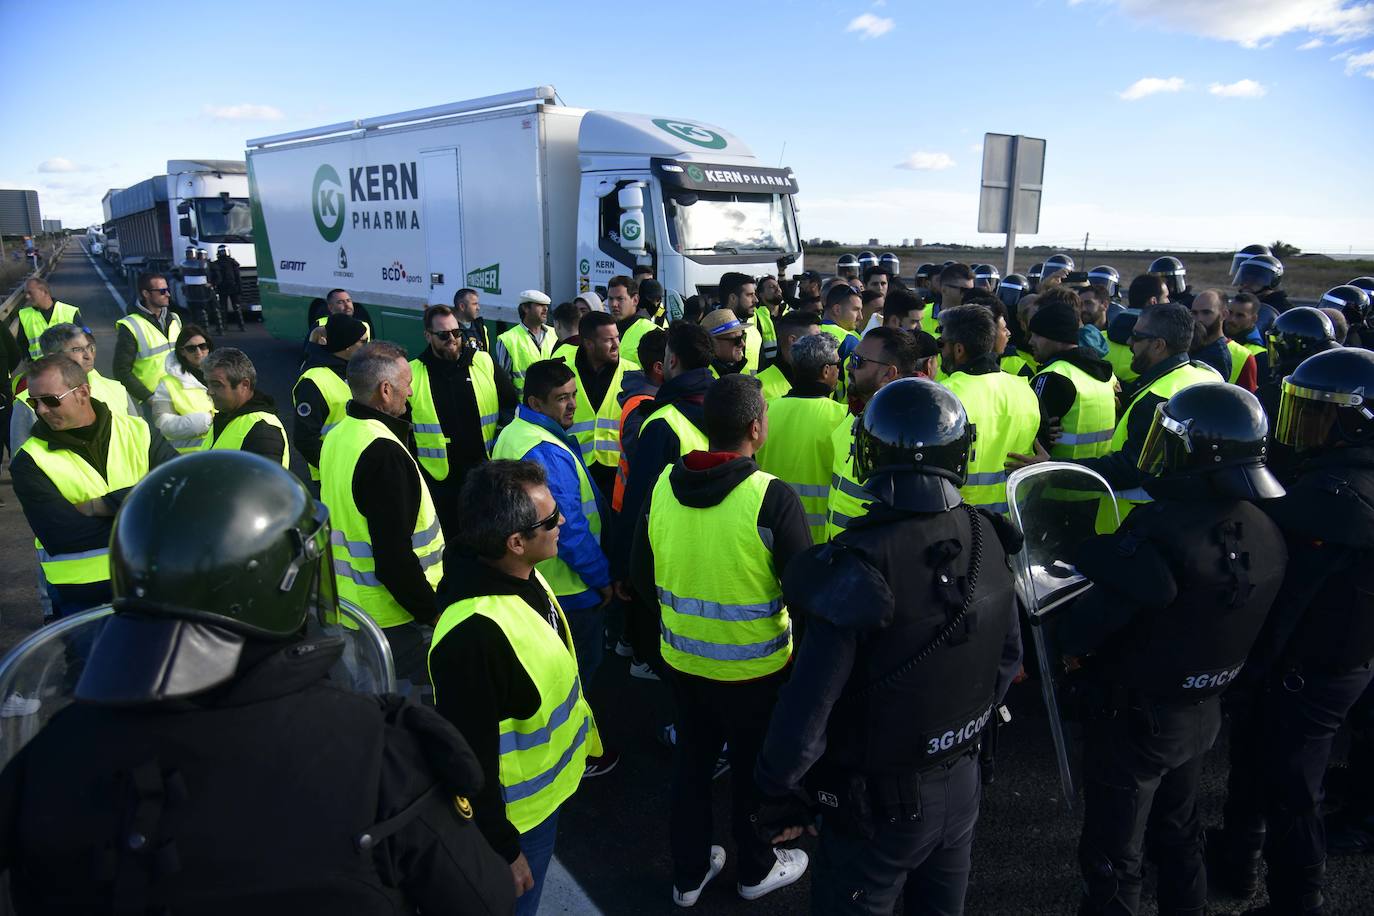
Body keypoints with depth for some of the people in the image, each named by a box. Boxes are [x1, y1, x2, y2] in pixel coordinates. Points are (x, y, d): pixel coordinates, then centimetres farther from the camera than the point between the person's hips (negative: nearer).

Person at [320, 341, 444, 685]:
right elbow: (394, 557, -26)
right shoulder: (384, 453, -24)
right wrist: (433, 613, -17)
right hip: (396, 618, -9)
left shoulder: (337, 437, 5)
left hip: (348, 605, 9)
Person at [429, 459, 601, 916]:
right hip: (515, 815, -8)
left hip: (547, 789, 8)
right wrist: (501, 850, -18)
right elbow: (470, 757, -28)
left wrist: (581, 729, 19)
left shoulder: (525, 577, -9)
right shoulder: (474, 634, -38)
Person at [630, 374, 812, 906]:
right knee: (755, 768, 19)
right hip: (754, 667, -4)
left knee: (691, 761, 23)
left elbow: (641, 576, 1)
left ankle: (688, 873, 41)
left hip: (682, 659, 4)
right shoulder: (772, 497, -24)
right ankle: (757, 869, 43)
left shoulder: (663, 487, -9)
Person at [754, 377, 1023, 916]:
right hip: (962, 784, 6)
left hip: (879, 804, -6)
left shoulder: (858, 567, -29)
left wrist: (775, 796, -12)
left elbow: (806, 709, -27)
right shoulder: (989, 541, -9)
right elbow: (1008, 657, 5)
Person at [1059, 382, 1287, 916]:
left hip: (1134, 717, -7)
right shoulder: (1266, 531, -6)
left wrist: (1065, 639, -13)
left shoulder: (1161, 531, -32)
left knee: (1113, 855, 11)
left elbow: (1087, 628, -33)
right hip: (1205, 712, 8)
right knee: (1177, 831, 29)